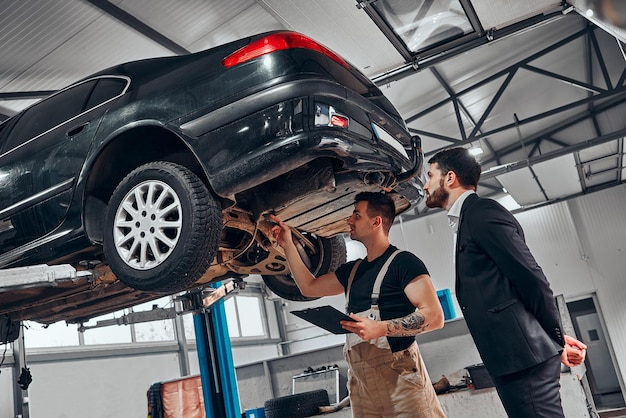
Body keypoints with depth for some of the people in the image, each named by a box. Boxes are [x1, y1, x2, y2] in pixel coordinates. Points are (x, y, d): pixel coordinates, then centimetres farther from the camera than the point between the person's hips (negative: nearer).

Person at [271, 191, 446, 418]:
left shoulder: (403, 262, -7)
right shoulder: (352, 270, 17)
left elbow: (434, 316, -15)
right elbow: (309, 287, 22)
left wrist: (380, 328, -25)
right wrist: (288, 244, 19)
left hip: (398, 373, -7)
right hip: (359, 379, 7)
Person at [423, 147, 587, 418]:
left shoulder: (483, 212, -9)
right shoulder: (468, 218, 20)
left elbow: (531, 278, -14)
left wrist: (557, 339, -5)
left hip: (523, 354, -9)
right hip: (509, 357, 9)